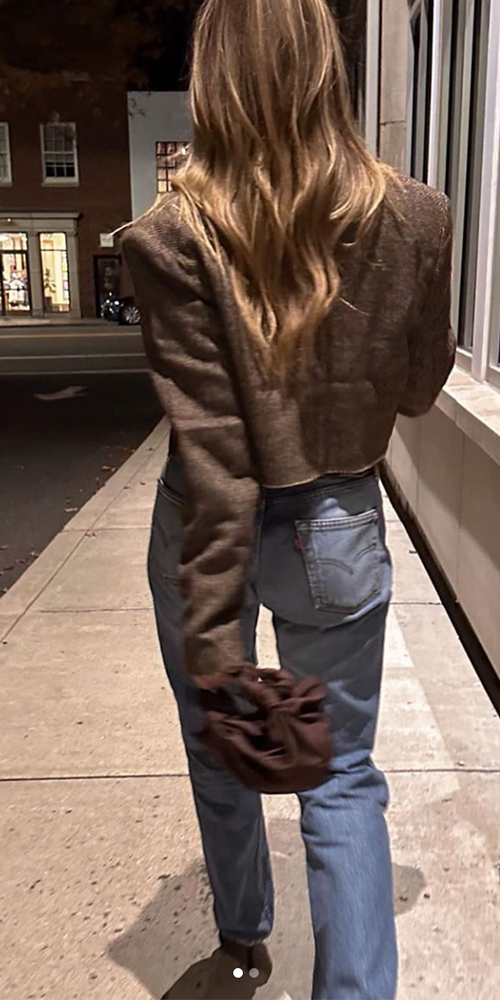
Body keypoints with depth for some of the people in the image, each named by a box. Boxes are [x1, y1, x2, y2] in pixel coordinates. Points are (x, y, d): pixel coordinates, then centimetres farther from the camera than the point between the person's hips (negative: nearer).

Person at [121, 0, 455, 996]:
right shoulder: (415, 219, -9)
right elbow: (418, 388, 3)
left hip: (213, 533, 0)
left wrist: (213, 631, -17)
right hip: (338, 528, 1)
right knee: (343, 776, 15)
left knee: (219, 754, 23)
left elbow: (210, 451, -20)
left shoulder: (171, 238, -16)